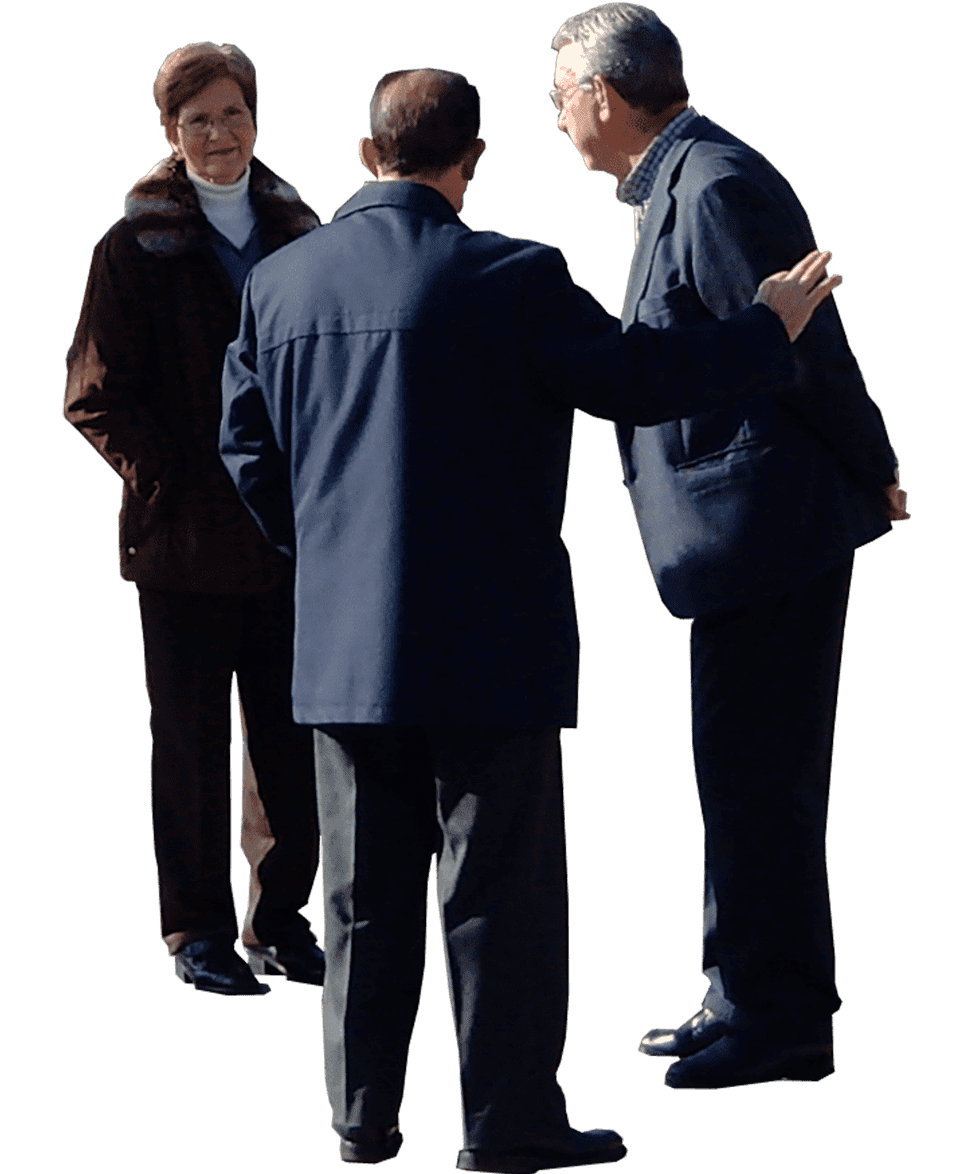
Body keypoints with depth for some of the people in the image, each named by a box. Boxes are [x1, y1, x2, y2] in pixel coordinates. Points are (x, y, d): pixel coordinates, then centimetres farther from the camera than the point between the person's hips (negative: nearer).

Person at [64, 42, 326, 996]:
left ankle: (280, 918, 19)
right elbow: (95, 396, -2)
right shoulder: (137, 249, -2)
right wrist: (165, 477, -11)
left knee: (295, 743, 6)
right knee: (191, 744, 3)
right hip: (187, 537, -4)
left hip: (294, 534, 4)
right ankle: (198, 929, 12)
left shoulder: (299, 237, 10)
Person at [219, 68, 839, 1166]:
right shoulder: (510, 278, -13)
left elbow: (246, 444, 12)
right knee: (501, 884, 1)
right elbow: (635, 379, -10)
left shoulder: (279, 279, 6)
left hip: (340, 642, 6)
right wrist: (769, 327, 3)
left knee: (366, 889, 13)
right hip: (488, 640, -5)